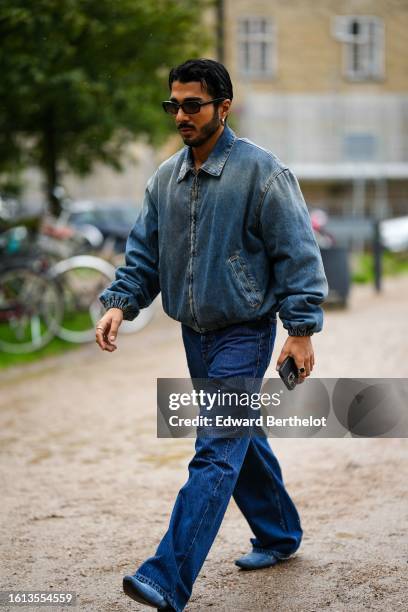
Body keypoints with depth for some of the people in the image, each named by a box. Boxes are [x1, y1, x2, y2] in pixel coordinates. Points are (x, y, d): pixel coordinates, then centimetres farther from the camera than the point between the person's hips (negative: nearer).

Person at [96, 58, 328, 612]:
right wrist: (120, 303, -5)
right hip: (196, 335, 7)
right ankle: (279, 535, 37)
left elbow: (297, 254, -12)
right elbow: (144, 253, 12)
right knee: (240, 441, 18)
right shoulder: (166, 178, 7)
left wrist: (302, 329, -16)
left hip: (245, 333, -7)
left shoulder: (261, 171, -12)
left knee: (216, 453, -13)